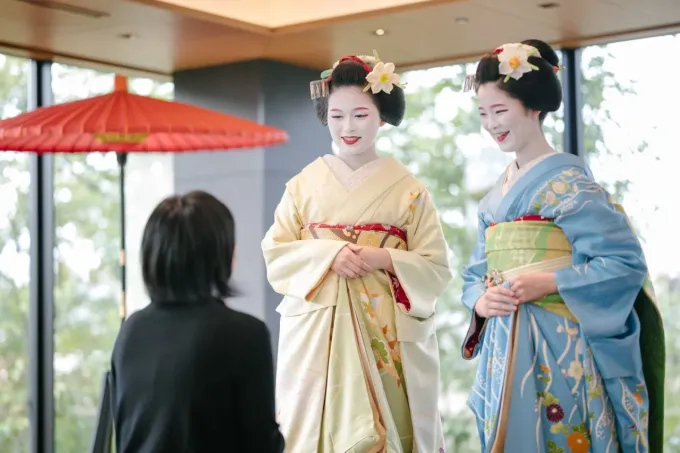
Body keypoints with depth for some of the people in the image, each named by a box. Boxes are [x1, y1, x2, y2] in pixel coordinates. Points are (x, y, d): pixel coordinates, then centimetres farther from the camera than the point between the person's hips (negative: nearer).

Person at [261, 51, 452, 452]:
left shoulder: (407, 187, 3)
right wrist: (328, 254, -14)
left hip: (387, 331, -1)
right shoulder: (306, 182, 6)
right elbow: (275, 253, 2)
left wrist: (384, 259, -15)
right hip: (317, 331, 1)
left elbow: (436, 267, 0)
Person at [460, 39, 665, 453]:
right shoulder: (495, 197, 15)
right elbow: (476, 273, 17)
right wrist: (480, 300, -5)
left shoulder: (567, 180, -6)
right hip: (504, 347, 7)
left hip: (556, 346, -7)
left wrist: (549, 282, -19)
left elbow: (626, 262, -13)